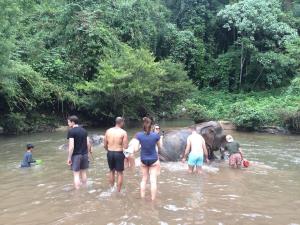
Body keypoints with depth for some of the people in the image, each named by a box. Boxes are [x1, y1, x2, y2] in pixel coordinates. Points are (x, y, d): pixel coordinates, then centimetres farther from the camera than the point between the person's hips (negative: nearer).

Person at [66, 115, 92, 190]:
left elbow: (71, 146, -18)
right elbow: (88, 143, 6)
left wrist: (69, 158, -12)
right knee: (83, 173, 16)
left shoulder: (71, 131, -12)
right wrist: (88, 152, 17)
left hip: (76, 155, -6)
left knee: (76, 174, 2)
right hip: (84, 154, 6)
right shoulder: (84, 130, 6)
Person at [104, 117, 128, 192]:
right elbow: (125, 147, -13)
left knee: (112, 171, 22)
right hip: (119, 153, -4)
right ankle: (118, 191, 13)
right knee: (120, 173, 8)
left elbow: (105, 145, 6)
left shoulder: (108, 131, 1)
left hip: (110, 153, 4)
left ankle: (112, 189, 34)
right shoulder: (123, 132, -10)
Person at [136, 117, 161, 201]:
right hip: (154, 160, -2)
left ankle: (142, 198, 24)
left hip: (143, 160, 2)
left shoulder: (139, 135, -14)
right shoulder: (156, 135, -15)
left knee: (144, 179, 18)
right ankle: (153, 200, 11)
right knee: (153, 181, 5)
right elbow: (159, 147, 0)